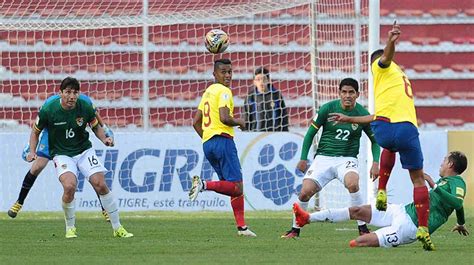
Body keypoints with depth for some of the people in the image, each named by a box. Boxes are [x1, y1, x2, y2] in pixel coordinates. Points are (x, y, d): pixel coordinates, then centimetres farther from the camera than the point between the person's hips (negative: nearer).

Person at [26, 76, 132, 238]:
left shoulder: (86, 108, -10)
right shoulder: (48, 110, -15)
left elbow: (96, 126, 8)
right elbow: (36, 131, 3)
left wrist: (104, 139, -10)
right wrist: (32, 151, -8)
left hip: (84, 151, 2)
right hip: (61, 154, -2)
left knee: (100, 184, -12)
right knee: (70, 186, -28)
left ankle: (117, 228, 3)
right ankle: (70, 228, -5)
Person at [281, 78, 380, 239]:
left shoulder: (362, 114, -3)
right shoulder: (327, 108, -4)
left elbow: (374, 139, 10)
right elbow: (311, 132, 6)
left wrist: (375, 163, -4)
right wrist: (303, 159, 2)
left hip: (347, 159, -1)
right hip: (323, 157, 1)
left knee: (352, 184, -34)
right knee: (305, 192, -17)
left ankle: (363, 229, -20)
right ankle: (295, 230, 9)